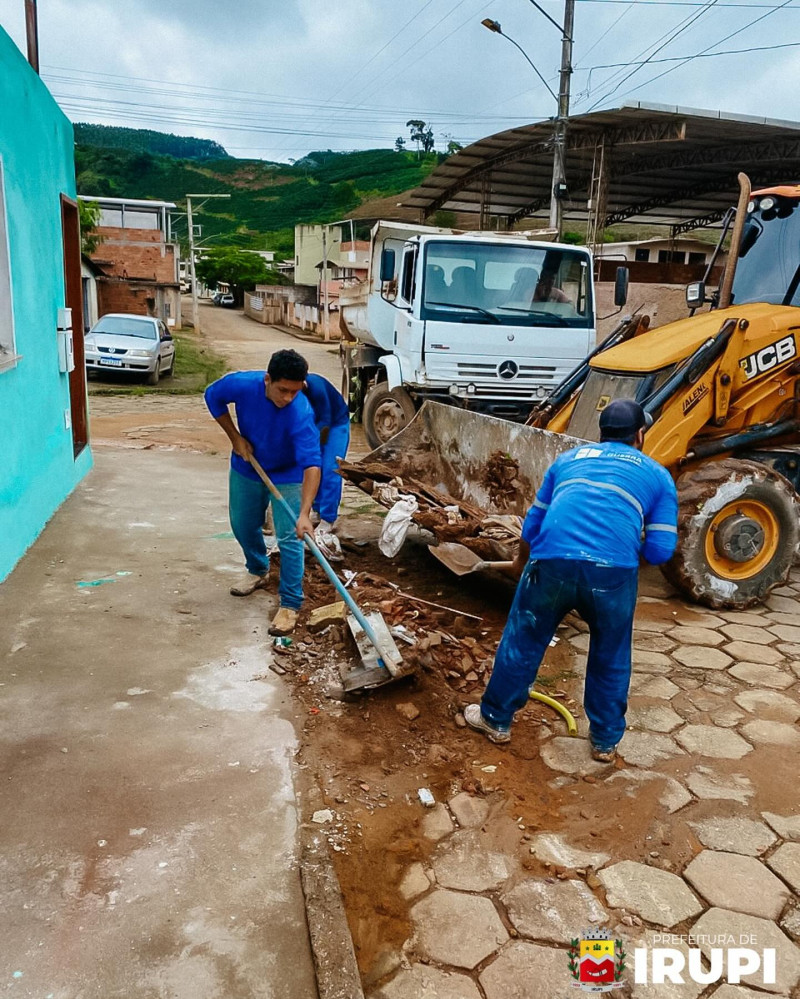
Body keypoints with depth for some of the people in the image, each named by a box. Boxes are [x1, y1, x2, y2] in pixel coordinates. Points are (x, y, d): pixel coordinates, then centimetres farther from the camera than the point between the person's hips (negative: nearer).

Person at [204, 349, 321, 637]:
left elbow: (311, 464, -43)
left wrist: (304, 514, -52)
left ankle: (290, 605, 2)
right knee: (243, 525, 19)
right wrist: (236, 438, -12)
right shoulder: (242, 384, -28)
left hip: (287, 475, -4)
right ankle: (258, 571, 46)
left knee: (289, 538, -9)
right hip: (246, 468, 4)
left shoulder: (301, 413, -37)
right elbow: (213, 395, -6)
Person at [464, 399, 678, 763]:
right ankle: (605, 741, 37)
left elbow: (532, 525, 30)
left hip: (552, 562, 1)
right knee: (611, 658, 22)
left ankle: (495, 719, 37)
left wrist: (522, 562, 48)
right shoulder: (657, 475, 20)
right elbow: (660, 550, 12)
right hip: (613, 571, -1)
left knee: (522, 642, 20)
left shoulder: (569, 458, 26)